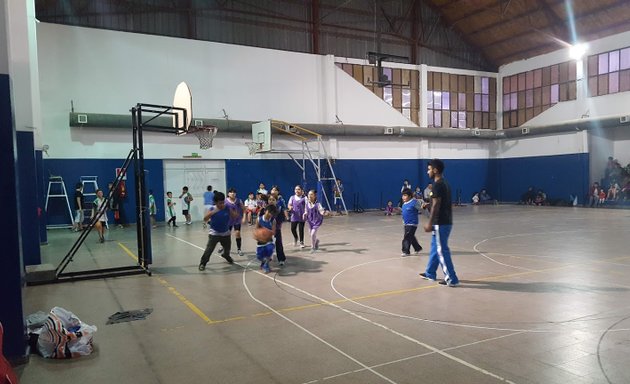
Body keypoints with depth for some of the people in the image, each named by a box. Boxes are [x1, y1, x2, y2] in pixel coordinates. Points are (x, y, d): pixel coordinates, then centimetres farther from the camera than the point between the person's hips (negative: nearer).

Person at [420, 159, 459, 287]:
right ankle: (430, 273, 31)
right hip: (445, 221, 10)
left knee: (442, 250, -3)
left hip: (440, 223, -10)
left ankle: (452, 279, 2)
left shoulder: (438, 185, -16)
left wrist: (429, 222, -18)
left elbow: (436, 205, -20)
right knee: (435, 247, 19)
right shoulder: (444, 183, 14)